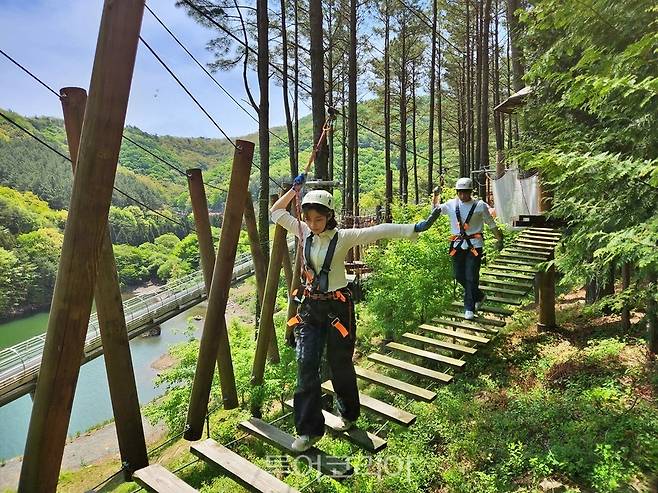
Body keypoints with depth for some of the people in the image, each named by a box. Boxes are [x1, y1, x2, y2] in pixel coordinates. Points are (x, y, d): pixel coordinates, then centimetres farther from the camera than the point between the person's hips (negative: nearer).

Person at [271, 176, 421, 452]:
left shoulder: (343, 237, -12)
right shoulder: (304, 233, 1)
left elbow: (378, 231, -20)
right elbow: (276, 212, 11)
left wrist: (412, 229, -29)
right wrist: (295, 188, 3)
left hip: (337, 306, -4)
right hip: (310, 307, 4)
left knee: (340, 364, 10)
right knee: (306, 364, -4)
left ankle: (348, 415, 36)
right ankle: (309, 430, 9)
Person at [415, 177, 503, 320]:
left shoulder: (480, 206, -2)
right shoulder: (451, 204, 5)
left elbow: (491, 224, 7)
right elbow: (436, 210, 21)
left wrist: (499, 240, 10)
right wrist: (436, 195, 7)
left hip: (474, 244, -4)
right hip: (457, 244, 4)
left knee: (471, 276, -5)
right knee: (458, 275, 8)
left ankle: (469, 308, 6)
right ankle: (478, 296, 33)